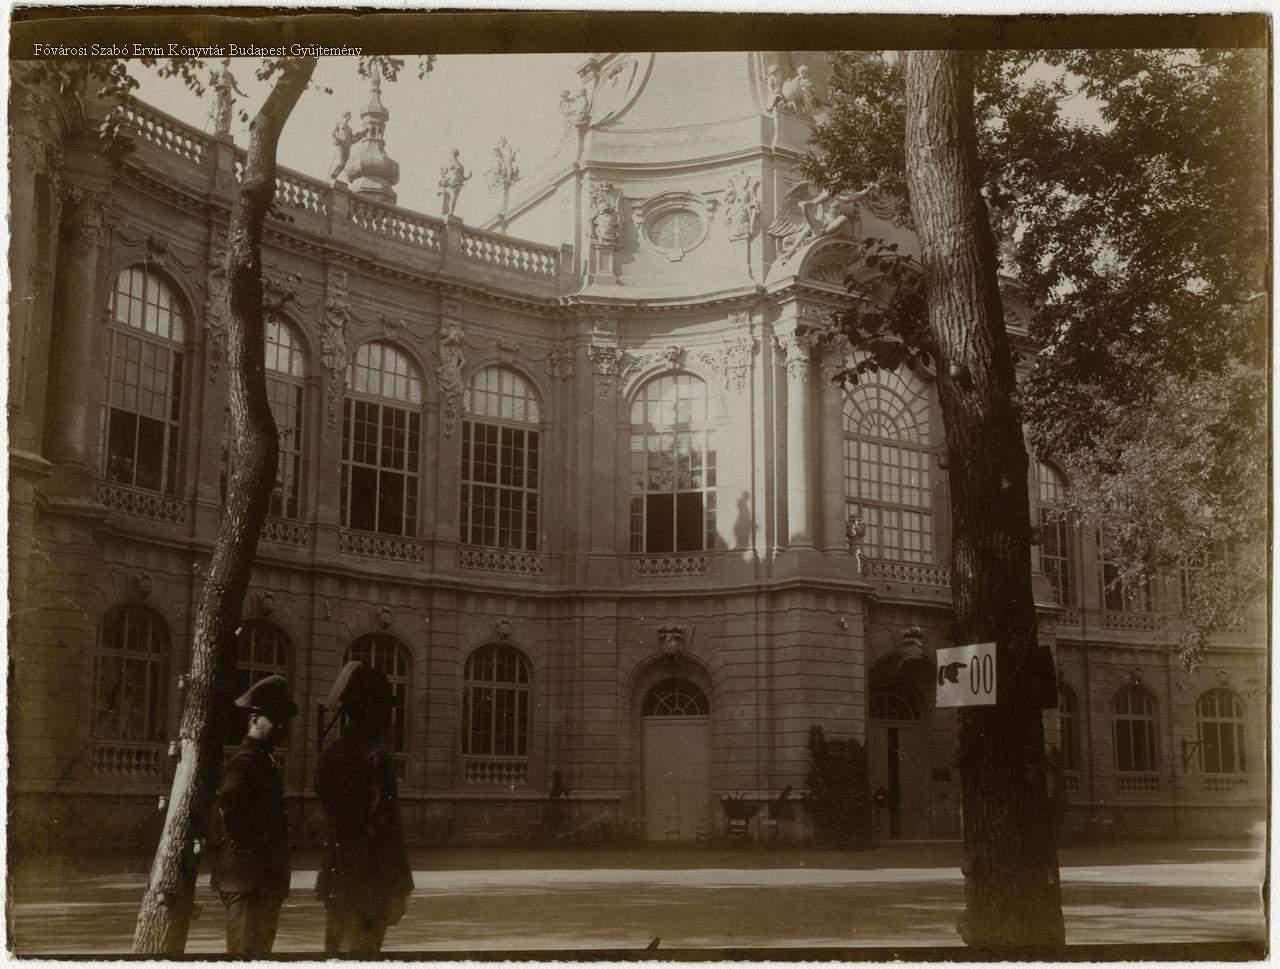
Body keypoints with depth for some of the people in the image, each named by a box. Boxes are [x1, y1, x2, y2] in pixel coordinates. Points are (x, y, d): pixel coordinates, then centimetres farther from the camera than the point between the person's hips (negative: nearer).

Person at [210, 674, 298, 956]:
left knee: (260, 952, 15)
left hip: (264, 880, 10)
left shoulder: (263, 758, 18)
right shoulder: (246, 759, -13)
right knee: (245, 954, -8)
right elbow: (229, 806, -28)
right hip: (247, 879, -10)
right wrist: (250, 853, -19)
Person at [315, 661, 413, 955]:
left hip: (337, 874, 8)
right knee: (360, 952, -3)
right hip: (367, 880, -8)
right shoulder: (375, 756, -16)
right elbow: (382, 828, -19)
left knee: (338, 951, 15)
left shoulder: (332, 755, 7)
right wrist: (397, 887, -13)